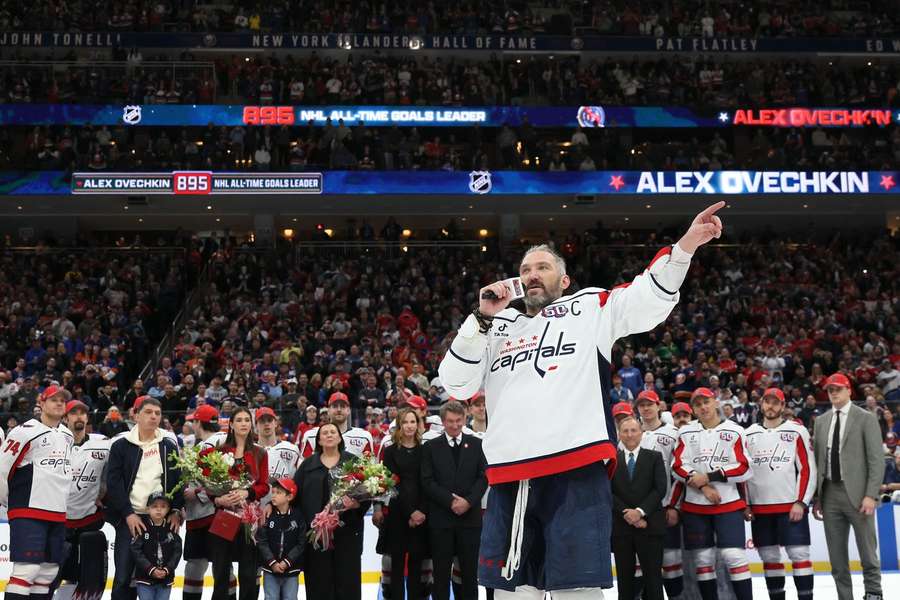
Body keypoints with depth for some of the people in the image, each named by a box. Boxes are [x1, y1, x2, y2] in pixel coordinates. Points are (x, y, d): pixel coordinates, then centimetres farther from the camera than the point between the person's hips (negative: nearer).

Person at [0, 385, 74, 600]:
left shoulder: (68, 436, 16)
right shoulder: (26, 431, -9)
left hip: (57, 514, 8)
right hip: (28, 512, -8)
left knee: (49, 570, 9)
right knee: (27, 568, -15)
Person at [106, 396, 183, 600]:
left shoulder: (169, 447, 10)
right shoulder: (121, 446, 2)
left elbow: (179, 480, 8)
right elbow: (113, 482, -5)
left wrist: (176, 510, -5)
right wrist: (128, 514, -12)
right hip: (129, 518, -2)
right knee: (124, 575, -4)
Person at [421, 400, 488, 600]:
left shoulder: (476, 444, 8)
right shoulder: (431, 447, 5)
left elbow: (484, 477, 3)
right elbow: (428, 481, -2)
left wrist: (468, 501, -10)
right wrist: (450, 501, -12)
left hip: (470, 516, 1)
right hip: (441, 518, -1)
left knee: (470, 569, 5)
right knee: (441, 571, 3)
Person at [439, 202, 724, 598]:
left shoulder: (589, 308, 14)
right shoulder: (500, 327, 22)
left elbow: (649, 298, 1)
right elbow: (456, 383, 13)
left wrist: (686, 245, -14)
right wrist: (483, 318, 4)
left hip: (576, 472, -4)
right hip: (509, 479, 4)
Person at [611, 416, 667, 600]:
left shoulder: (654, 457, 7)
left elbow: (660, 488, -3)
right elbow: (609, 492, 1)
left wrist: (640, 511, -13)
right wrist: (627, 513, -11)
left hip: (649, 526, -1)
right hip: (620, 527, 1)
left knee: (653, 577, 0)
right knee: (625, 578, 6)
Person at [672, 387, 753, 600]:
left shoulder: (735, 431, -1)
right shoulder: (686, 432, 6)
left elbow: (744, 469, -7)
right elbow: (678, 467, 0)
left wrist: (710, 476, -12)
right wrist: (702, 486, -12)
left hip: (728, 504, -2)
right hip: (695, 506, 2)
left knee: (734, 555, -10)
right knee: (703, 558, 6)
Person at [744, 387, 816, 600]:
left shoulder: (797, 431, -1)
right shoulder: (749, 434, 9)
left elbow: (808, 469, -4)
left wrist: (801, 502, -11)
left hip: (791, 506, -4)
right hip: (760, 508, 4)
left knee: (799, 554, -5)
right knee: (769, 557, 9)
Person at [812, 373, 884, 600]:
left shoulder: (866, 419, -1)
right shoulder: (821, 421, 13)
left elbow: (876, 460, -5)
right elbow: (817, 460, 12)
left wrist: (871, 495, -13)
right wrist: (816, 497, 7)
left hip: (856, 493, -4)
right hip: (830, 493, 4)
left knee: (867, 550, 0)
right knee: (836, 555, 7)